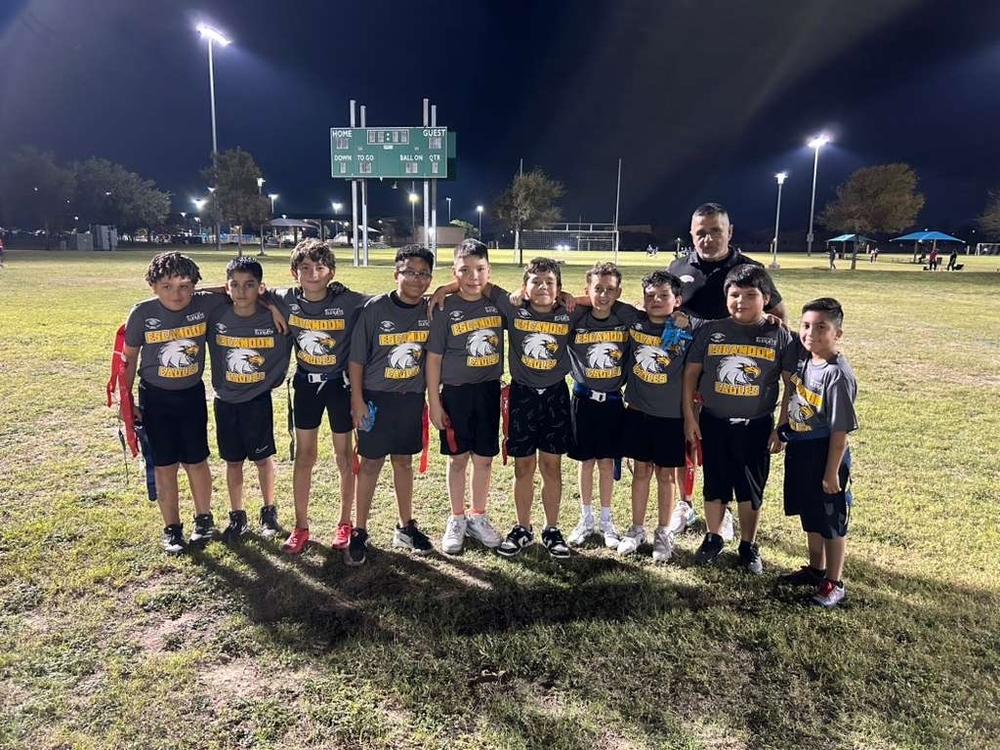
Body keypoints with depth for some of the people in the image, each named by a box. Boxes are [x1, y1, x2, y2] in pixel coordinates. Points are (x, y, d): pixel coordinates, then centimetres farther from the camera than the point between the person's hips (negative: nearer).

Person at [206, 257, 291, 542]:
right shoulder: (216, 317, -9)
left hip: (258, 400, -2)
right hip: (225, 401, 2)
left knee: (263, 458, 11)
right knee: (233, 461, 12)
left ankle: (269, 513, 29)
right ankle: (237, 518, 27)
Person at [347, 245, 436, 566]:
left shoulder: (431, 310, -4)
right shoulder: (375, 308, -13)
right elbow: (356, 357, -8)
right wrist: (357, 400, -10)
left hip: (412, 397, 3)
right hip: (376, 396, -3)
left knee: (404, 460, 14)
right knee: (371, 462, 5)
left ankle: (405, 527, 28)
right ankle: (360, 532, 18)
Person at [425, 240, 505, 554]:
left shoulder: (498, 303, -1)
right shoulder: (445, 308, -8)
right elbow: (433, 357, -6)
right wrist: (434, 402, -7)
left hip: (488, 391, 2)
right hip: (455, 392, -2)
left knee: (484, 458, 11)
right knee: (458, 458, 9)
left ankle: (478, 516, 30)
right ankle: (456, 520, 27)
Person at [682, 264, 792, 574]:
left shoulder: (779, 336, -5)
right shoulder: (711, 331, -3)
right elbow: (691, 372, 1)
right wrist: (689, 416, -2)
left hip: (756, 425, -1)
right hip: (714, 422, 1)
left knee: (751, 489, 10)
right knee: (714, 485, 13)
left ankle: (749, 546, 29)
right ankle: (713, 539, 32)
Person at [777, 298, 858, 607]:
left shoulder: (837, 375, -23)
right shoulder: (800, 352, -5)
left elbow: (840, 431, -20)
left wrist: (832, 473, -17)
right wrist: (780, 428, 10)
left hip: (825, 453, -7)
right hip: (799, 447, 7)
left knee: (831, 520, 9)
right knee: (809, 514, 21)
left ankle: (834, 583, 24)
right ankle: (815, 569, 39)